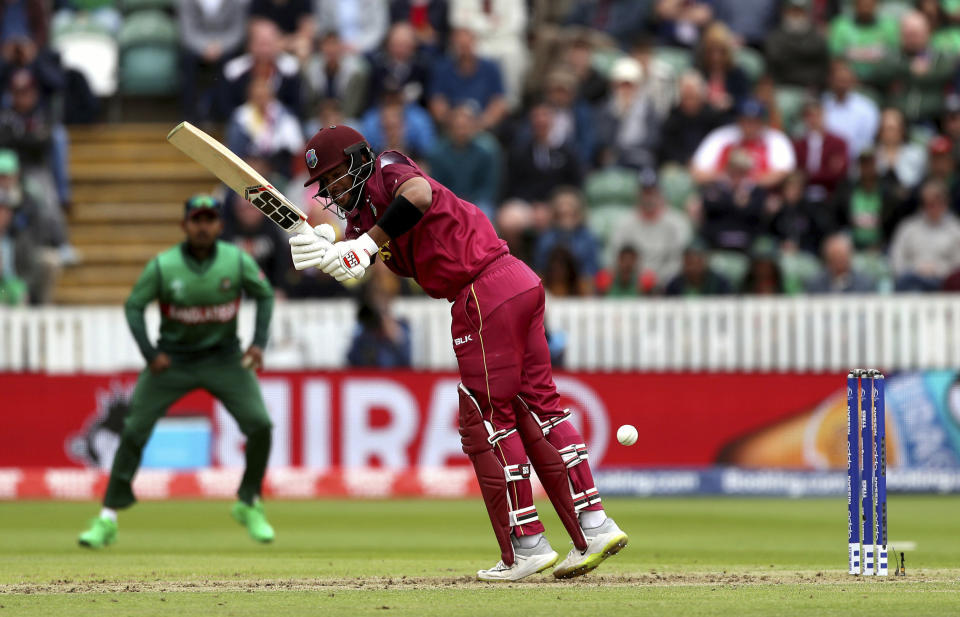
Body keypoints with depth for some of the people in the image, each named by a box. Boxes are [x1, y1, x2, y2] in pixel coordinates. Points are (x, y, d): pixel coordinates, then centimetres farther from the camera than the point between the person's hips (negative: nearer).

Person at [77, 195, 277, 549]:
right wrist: (149, 352, -19)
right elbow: (134, 306, -6)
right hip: (172, 359, -1)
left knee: (259, 424, -14)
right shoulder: (163, 266, -15)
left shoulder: (237, 261, -11)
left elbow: (264, 295, 3)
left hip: (223, 358, 1)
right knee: (134, 431, -9)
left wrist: (259, 342, -10)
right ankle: (107, 520, 0)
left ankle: (248, 506, 9)